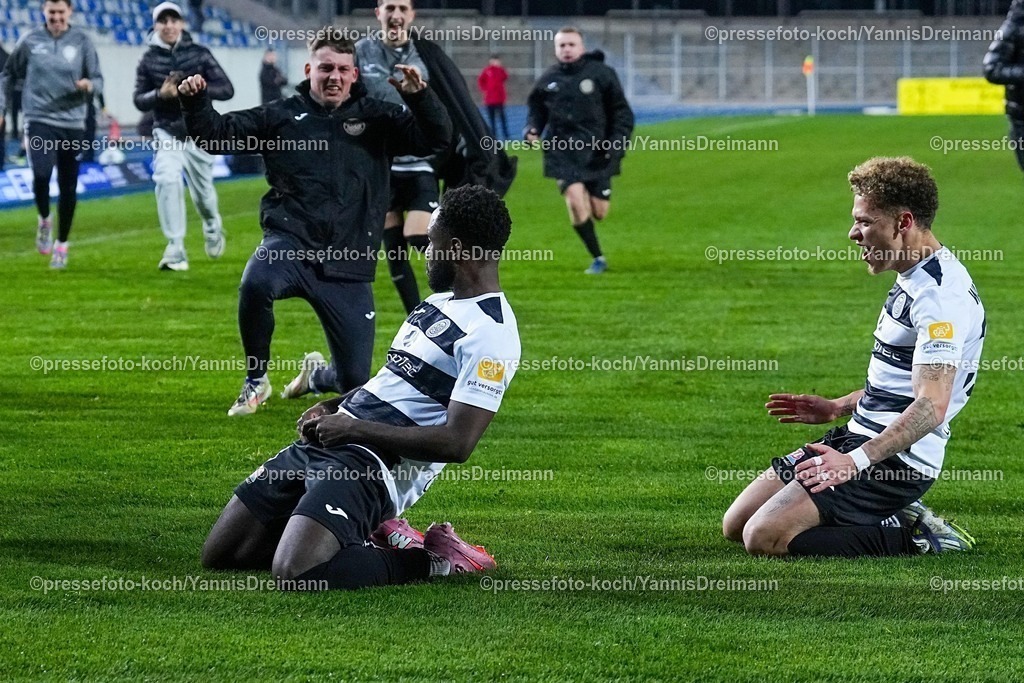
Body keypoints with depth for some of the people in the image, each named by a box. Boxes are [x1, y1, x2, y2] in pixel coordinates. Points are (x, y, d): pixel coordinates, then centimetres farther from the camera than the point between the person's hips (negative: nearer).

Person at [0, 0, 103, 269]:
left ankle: (62, 244, 24)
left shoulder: (82, 41, 1)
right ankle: (44, 220, 6)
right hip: (39, 119, -1)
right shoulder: (30, 41, 2)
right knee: (41, 174, -23)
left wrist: (90, 85, -20)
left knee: (68, 188, 6)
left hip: (72, 122, 1)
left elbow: (98, 79, 2)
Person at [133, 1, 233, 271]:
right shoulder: (149, 60, -2)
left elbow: (227, 90, -8)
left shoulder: (200, 54, -4)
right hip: (167, 134, 0)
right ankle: (175, 249, -21)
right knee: (167, 180, -24)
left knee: (202, 193, 10)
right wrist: (161, 94, -21)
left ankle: (212, 225, 46)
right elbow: (139, 101, -1)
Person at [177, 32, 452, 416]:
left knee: (355, 381, 2)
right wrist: (195, 102, -9)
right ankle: (256, 381, -12)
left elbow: (438, 140, 1)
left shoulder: (377, 119, 10)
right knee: (256, 283, -39)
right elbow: (216, 134, 10)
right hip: (291, 244, -1)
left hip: (349, 268, 1)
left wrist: (418, 96, -15)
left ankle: (316, 377, 44)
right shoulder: (282, 116, 9)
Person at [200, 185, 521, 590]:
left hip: (372, 463, -10)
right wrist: (334, 408, 10)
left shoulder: (489, 334, -15)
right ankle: (369, 533, 14)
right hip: (322, 442, 10)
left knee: (294, 572, -30)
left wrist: (353, 428, -17)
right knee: (218, 555, 8)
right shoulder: (440, 302, 17)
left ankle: (429, 561, -7)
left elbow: (456, 443, -22)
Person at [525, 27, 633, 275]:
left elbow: (621, 112, 2)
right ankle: (598, 258, -3)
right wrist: (532, 130, -3)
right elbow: (537, 109, 17)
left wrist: (618, 142, -8)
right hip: (563, 153, 0)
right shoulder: (548, 80, 3)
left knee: (598, 212, 2)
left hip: (597, 152, 0)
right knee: (576, 202, -18)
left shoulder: (601, 73, -3)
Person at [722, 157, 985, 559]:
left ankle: (913, 537, -9)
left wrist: (856, 461, -36)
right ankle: (898, 518, 9)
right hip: (856, 437, 11)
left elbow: (931, 406, -30)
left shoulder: (940, 295, -20)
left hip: (895, 461, -11)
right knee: (736, 525, 8)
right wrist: (838, 407, 23)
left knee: (765, 538, -21)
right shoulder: (913, 280, 14)